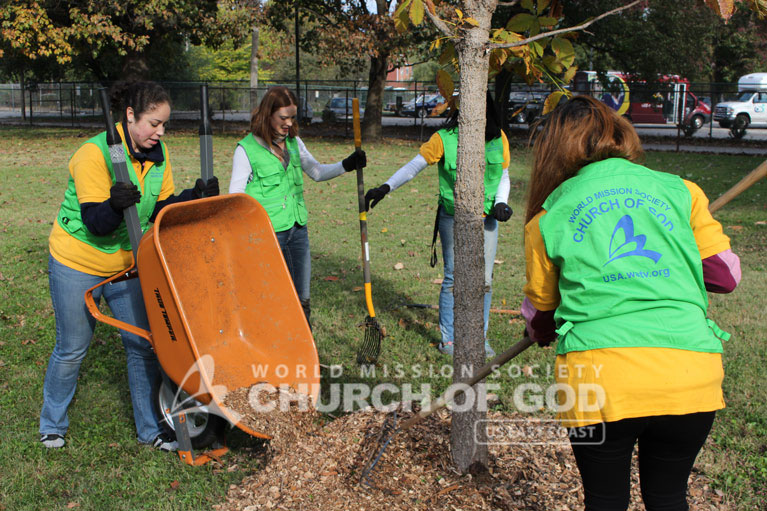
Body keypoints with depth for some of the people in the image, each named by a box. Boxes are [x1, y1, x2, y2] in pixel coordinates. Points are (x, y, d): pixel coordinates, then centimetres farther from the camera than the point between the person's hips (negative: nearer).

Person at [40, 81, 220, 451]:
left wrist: (194, 197, -17)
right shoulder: (94, 154, -24)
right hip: (78, 263, -5)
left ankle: (150, 429, 18)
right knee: (72, 348, 7)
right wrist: (115, 205, -48)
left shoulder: (157, 155, -5)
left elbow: (160, 211, -1)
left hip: (127, 264, 5)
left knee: (143, 346, 4)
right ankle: (52, 425, 29)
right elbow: (96, 222, -28)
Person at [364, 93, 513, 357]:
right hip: (453, 217, -3)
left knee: (484, 280, 7)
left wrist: (501, 203, -5)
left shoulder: (498, 139, 1)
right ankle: (447, 339, 16)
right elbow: (414, 166, -11)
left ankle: (480, 336, 24)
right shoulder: (444, 138, -10)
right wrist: (386, 187, -22)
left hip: (487, 218, 3)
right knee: (453, 279, 1)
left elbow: (503, 177, 11)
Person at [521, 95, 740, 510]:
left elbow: (539, 315, 19)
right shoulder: (680, 191, 10)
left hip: (598, 379, -1)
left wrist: (540, 334, 42)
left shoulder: (549, 215, 9)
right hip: (691, 377, 2)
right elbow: (725, 276, 12)